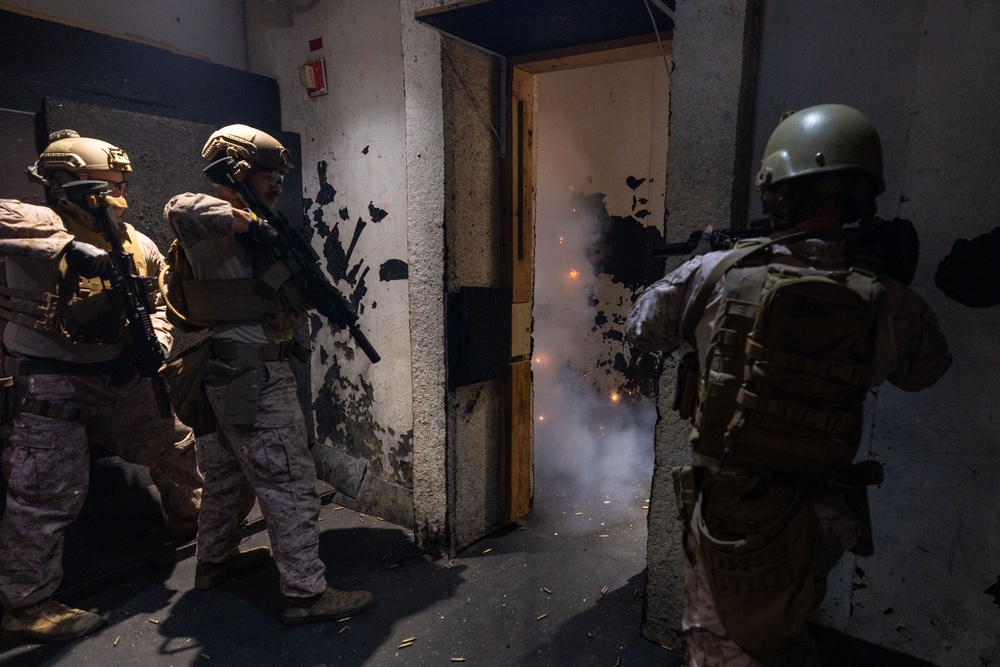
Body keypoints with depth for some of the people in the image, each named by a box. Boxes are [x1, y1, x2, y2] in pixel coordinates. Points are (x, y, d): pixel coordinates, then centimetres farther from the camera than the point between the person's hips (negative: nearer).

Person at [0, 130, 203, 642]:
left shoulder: (137, 245, 3)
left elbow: (156, 302, 12)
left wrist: (155, 340, -7)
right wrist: (70, 248, -44)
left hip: (117, 374, 7)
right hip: (48, 381, -6)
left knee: (173, 447, 18)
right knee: (48, 489, -5)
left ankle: (194, 525, 44)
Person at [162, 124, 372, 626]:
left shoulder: (246, 229, 16)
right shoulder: (221, 226, -13)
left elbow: (280, 305, 15)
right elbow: (181, 209, -38)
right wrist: (250, 222, -26)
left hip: (233, 375, 11)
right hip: (254, 377, -11)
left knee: (232, 471, 23)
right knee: (289, 482, -4)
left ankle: (215, 560, 41)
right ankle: (306, 594, 6)